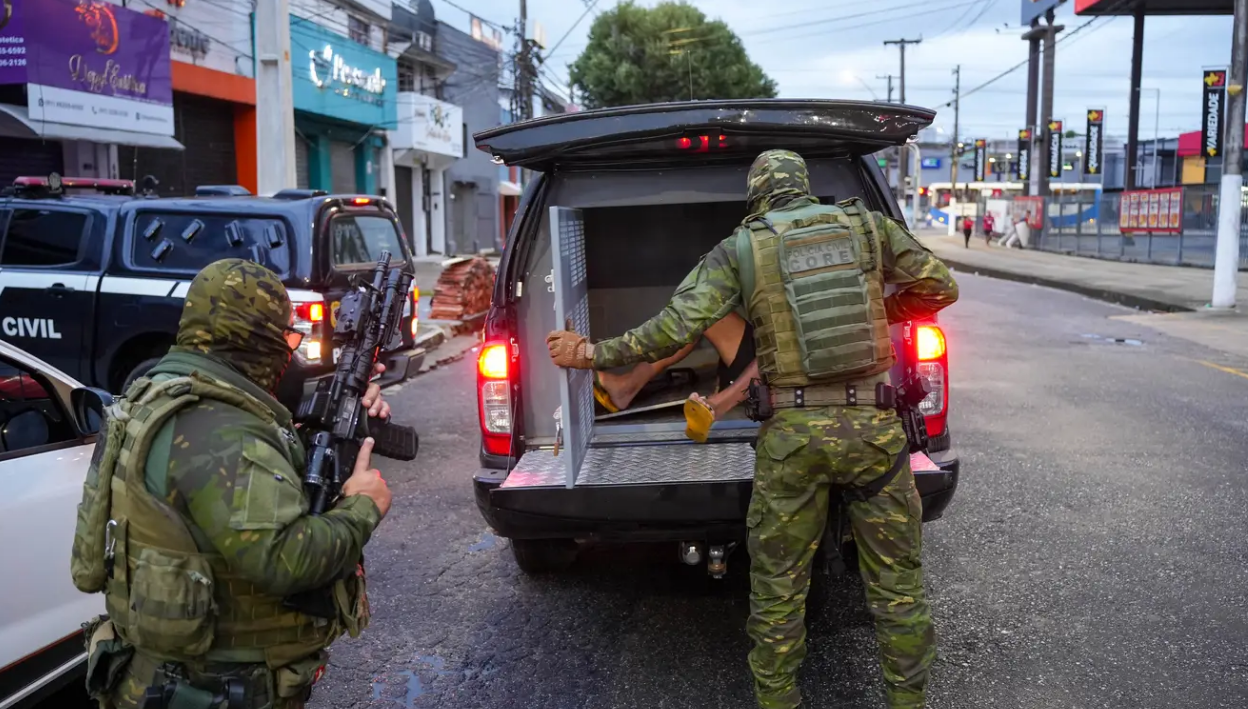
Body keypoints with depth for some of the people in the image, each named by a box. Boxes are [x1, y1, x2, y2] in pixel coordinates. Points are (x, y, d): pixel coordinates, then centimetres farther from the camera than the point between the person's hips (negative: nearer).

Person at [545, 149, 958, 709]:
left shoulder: (739, 249, 1)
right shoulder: (867, 224, 6)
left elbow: (677, 325, -9)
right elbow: (940, 286, 12)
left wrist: (595, 354, 0)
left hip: (793, 433, -1)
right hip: (874, 427, 2)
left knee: (778, 585, 12)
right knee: (896, 583, 14)